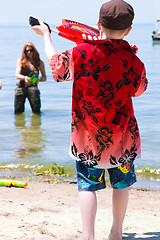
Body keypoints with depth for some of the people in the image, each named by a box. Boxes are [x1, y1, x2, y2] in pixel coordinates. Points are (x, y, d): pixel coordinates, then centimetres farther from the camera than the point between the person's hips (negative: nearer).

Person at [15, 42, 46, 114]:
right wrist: (24, 78, -26)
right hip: (21, 87, 1)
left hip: (32, 87, -1)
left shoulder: (40, 63, 9)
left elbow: (44, 78, 14)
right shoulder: (20, 61, 8)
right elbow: (17, 75, -4)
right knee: (18, 112, 1)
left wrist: (39, 79, -10)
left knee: (36, 111, -9)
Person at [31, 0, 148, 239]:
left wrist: (46, 34, 21)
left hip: (88, 135, -1)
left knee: (88, 184, 4)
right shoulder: (133, 61, -10)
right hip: (122, 135, 1)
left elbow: (55, 63, 6)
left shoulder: (81, 53, -13)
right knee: (121, 183, 15)